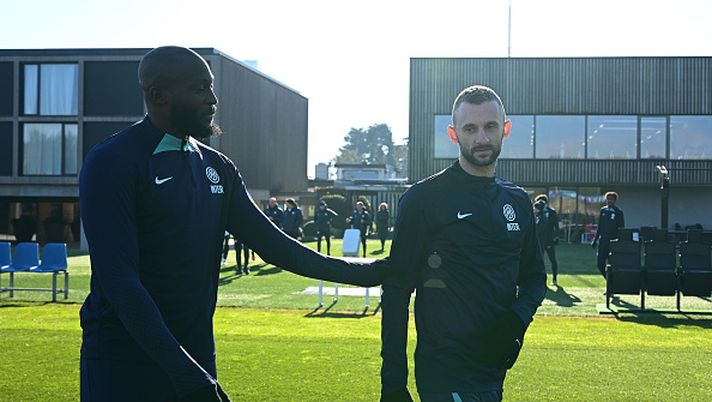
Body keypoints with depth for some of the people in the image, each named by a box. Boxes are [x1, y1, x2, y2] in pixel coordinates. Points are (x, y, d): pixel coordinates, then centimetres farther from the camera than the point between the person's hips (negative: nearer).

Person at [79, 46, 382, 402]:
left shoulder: (217, 167, 9)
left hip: (197, 356, 6)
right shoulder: (112, 162, -12)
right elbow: (118, 279, -18)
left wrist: (366, 273, 3)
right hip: (124, 365, -5)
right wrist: (184, 372, -21)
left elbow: (272, 243, 9)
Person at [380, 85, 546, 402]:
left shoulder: (518, 201, 9)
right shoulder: (423, 199, -8)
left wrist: (518, 317, -6)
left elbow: (534, 276, 17)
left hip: (496, 370, 6)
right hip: (445, 376, -6)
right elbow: (396, 290, -9)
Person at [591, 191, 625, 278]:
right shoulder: (603, 210, 10)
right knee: (600, 263, 1)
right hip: (602, 241, 4)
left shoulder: (618, 212, -2)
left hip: (613, 241, -4)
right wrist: (595, 240, 14)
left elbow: (621, 228, -2)